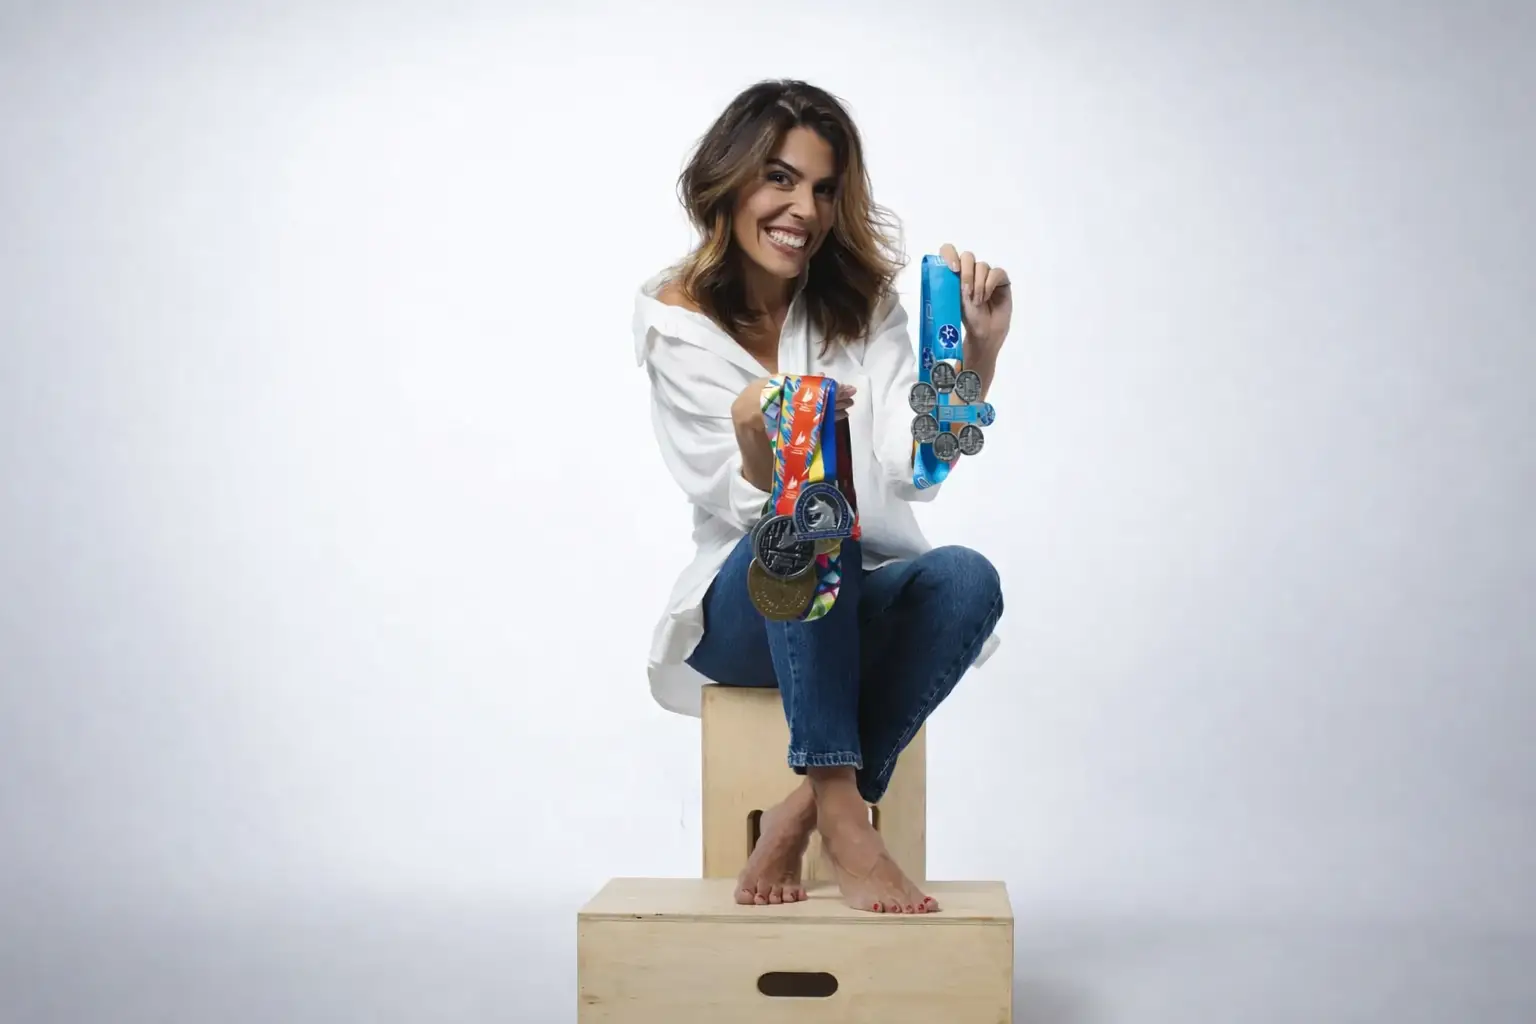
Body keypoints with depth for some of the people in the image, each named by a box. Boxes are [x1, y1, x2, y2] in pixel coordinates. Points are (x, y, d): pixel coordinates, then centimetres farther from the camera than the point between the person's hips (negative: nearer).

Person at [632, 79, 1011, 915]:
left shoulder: (865, 305, 4)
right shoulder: (674, 320, -4)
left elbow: (916, 470, -8)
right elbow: (749, 507, -13)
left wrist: (979, 349, -22)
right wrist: (757, 431, -35)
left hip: (859, 603, 3)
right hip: (746, 606, -3)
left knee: (966, 578, -31)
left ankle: (800, 816, -25)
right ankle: (842, 818, -37)